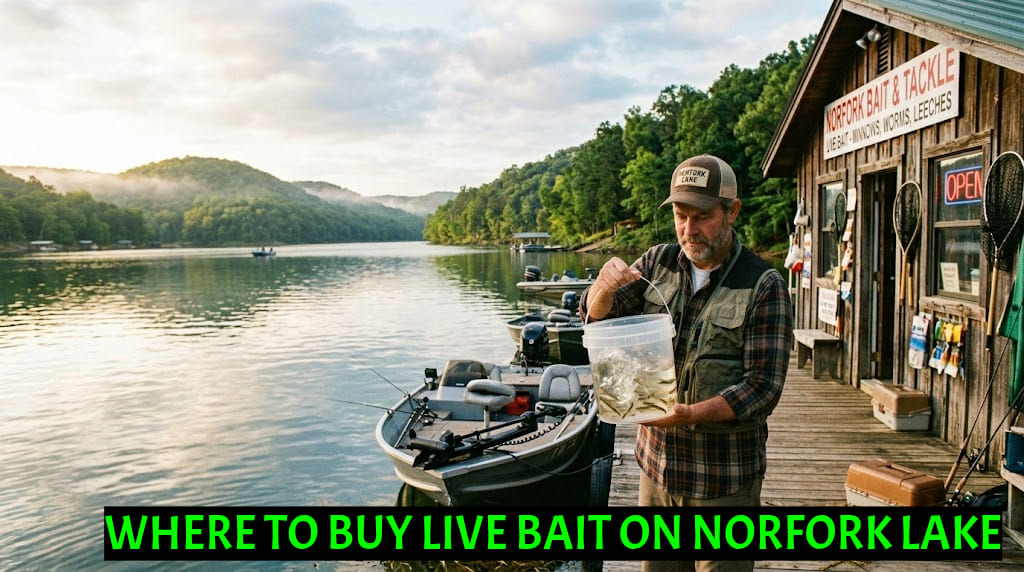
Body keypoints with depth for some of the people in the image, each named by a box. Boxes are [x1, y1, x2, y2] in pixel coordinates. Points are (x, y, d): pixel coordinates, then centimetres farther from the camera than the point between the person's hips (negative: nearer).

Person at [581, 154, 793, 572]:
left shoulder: (763, 286, -12)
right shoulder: (658, 262, 3)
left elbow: (763, 387, -15)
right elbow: (596, 315, 4)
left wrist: (691, 414, -29)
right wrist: (605, 286, -19)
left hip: (723, 479, -4)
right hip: (656, 463, 4)